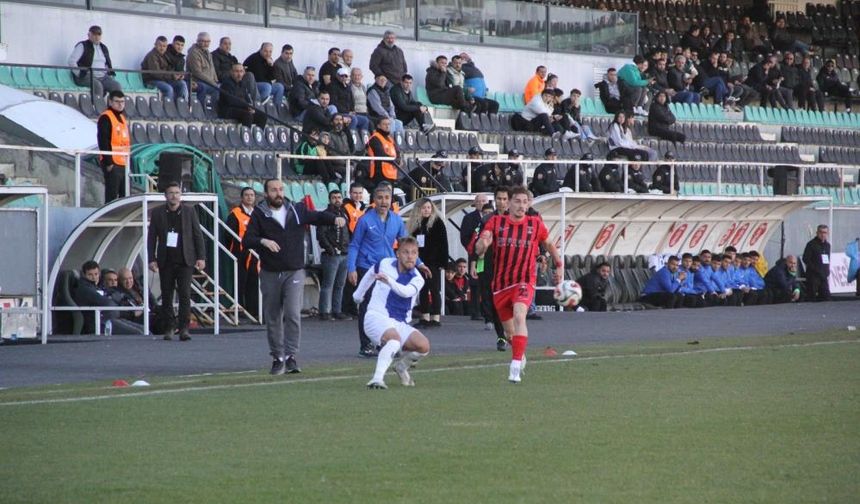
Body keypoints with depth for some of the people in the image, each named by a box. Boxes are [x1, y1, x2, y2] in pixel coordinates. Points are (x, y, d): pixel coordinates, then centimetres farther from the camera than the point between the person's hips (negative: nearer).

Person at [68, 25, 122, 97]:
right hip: (87, 77, -5)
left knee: (117, 87, -21)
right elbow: (71, 61, -5)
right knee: (98, 85, -37)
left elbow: (108, 64, 30)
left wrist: (110, 74, 11)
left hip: (103, 77, 5)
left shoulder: (104, 48, 21)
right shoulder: (82, 46, 2)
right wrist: (80, 75, -11)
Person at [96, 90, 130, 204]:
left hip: (123, 164, 9)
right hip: (112, 164, -9)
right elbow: (103, 142, -16)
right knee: (112, 196, -8)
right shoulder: (105, 118, -10)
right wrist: (108, 162, -20)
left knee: (125, 196, 11)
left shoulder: (122, 118, 18)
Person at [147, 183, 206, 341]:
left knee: (185, 295, -9)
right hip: (166, 261, 1)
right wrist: (152, 259, -2)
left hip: (185, 261, -1)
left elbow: (198, 235, 5)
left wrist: (201, 257, -1)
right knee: (167, 296, 4)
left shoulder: (189, 212, 4)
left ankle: (184, 328, -10)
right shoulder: (158, 213, 5)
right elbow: (151, 238, 6)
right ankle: (168, 328, 11)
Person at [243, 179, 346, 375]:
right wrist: (263, 241, -26)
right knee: (273, 318, 6)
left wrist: (335, 219, -1)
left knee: (293, 314, -14)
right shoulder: (259, 214, 0)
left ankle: (291, 356, -12)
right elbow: (247, 240, -7)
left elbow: (317, 216, 19)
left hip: (294, 272, 0)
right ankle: (278, 358, 17)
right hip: (270, 274, 0)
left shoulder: (297, 210, 6)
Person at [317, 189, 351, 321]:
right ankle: (325, 312, -6)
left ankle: (337, 311, 12)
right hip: (331, 255, -6)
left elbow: (349, 233, 20)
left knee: (340, 285, 8)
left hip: (344, 254, 6)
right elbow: (320, 235, -10)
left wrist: (349, 248, 7)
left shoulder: (344, 214, 18)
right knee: (328, 284, -7)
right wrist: (330, 248, -14)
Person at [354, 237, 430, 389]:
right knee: (394, 339, -36)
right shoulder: (385, 264, 2)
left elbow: (406, 292, -27)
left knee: (423, 346, -21)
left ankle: (402, 366, 12)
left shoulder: (417, 279, -2)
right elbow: (370, 274, 26)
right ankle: (377, 379, -48)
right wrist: (358, 295, 38)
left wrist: (389, 281, -44)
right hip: (376, 317, -3)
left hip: (400, 323, 3)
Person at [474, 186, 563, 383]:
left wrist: (559, 265, 15)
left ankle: (516, 367, -33)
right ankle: (521, 357, 44)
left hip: (524, 282, -2)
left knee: (519, 316, -30)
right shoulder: (496, 222, -2)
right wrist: (483, 243, -33)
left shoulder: (535, 224, 0)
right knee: (510, 333, 12)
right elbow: (479, 250, -11)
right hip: (500, 284, 2)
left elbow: (549, 244, 19)